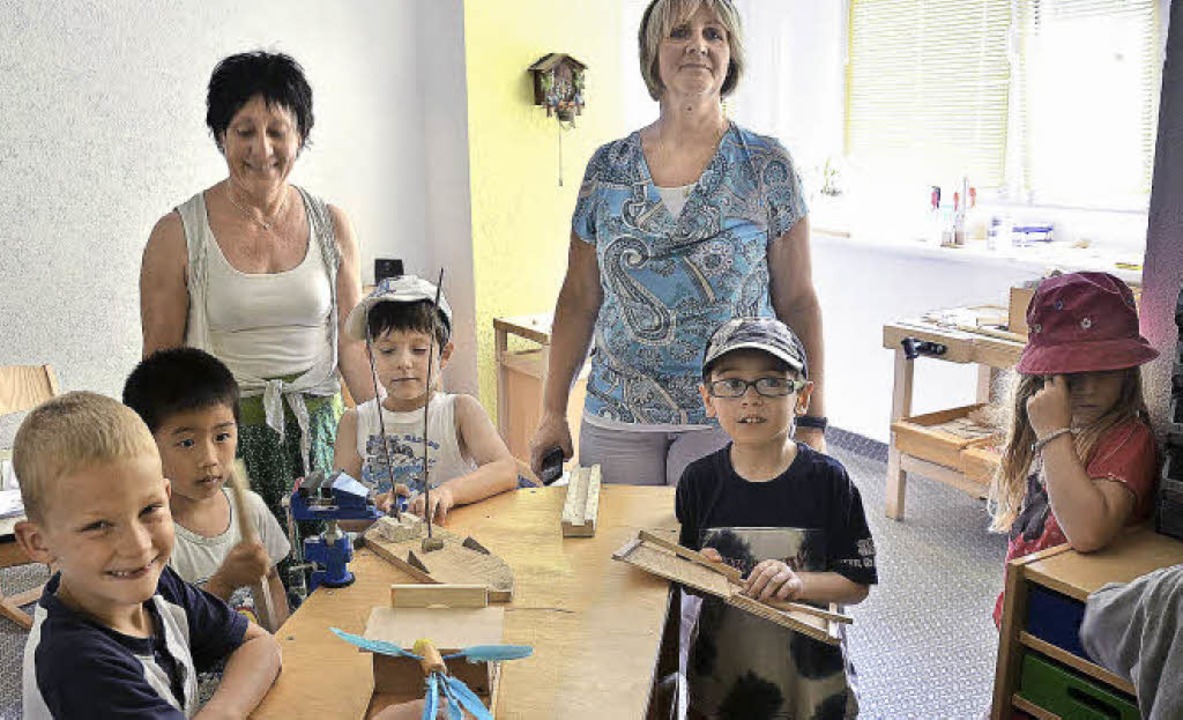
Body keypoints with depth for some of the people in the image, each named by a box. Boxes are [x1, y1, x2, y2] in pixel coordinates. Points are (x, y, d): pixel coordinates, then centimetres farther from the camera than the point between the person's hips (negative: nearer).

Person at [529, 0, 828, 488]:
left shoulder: (767, 166, -2)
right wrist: (552, 412, 4)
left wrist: (810, 423, -5)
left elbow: (797, 301, -1)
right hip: (615, 416, 2)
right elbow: (579, 298, 7)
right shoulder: (607, 167, 4)